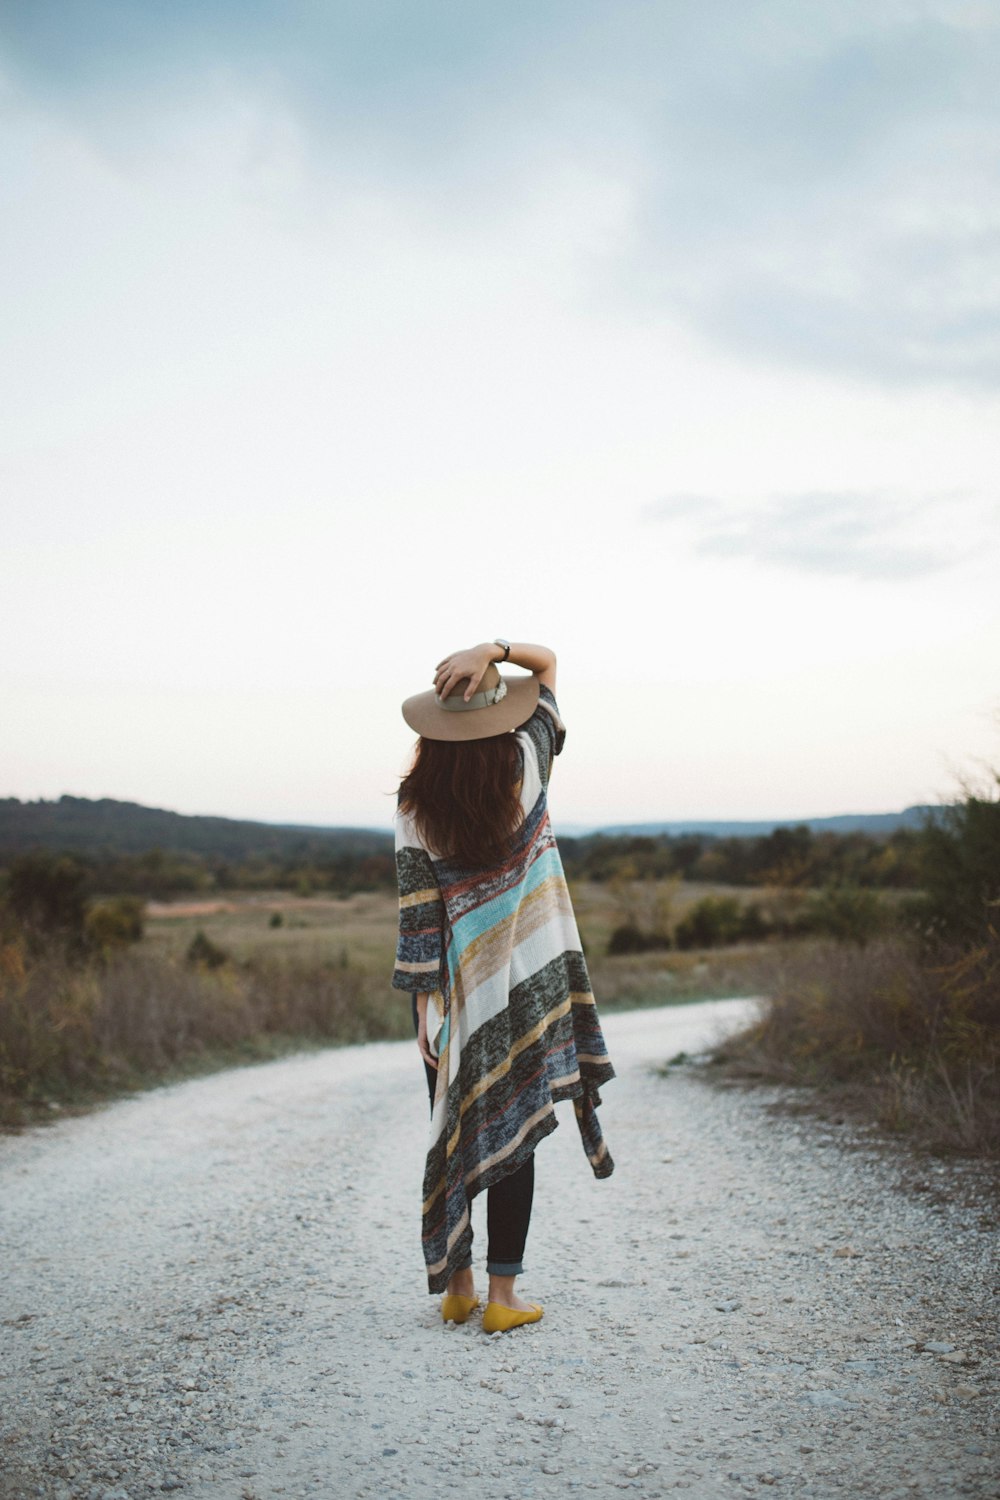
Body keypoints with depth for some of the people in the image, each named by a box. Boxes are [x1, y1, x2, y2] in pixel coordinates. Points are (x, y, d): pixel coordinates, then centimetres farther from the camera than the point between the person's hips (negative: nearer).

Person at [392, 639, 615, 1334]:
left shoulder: (417, 802, -7)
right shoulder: (526, 764, -7)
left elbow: (419, 907, -9)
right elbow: (548, 661, 4)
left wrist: (425, 998, -4)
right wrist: (491, 650, -14)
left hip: (457, 988, 1)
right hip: (526, 983, 0)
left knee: (455, 1132, 11)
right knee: (514, 1135, 5)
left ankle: (457, 1287, 20)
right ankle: (503, 1296, 8)